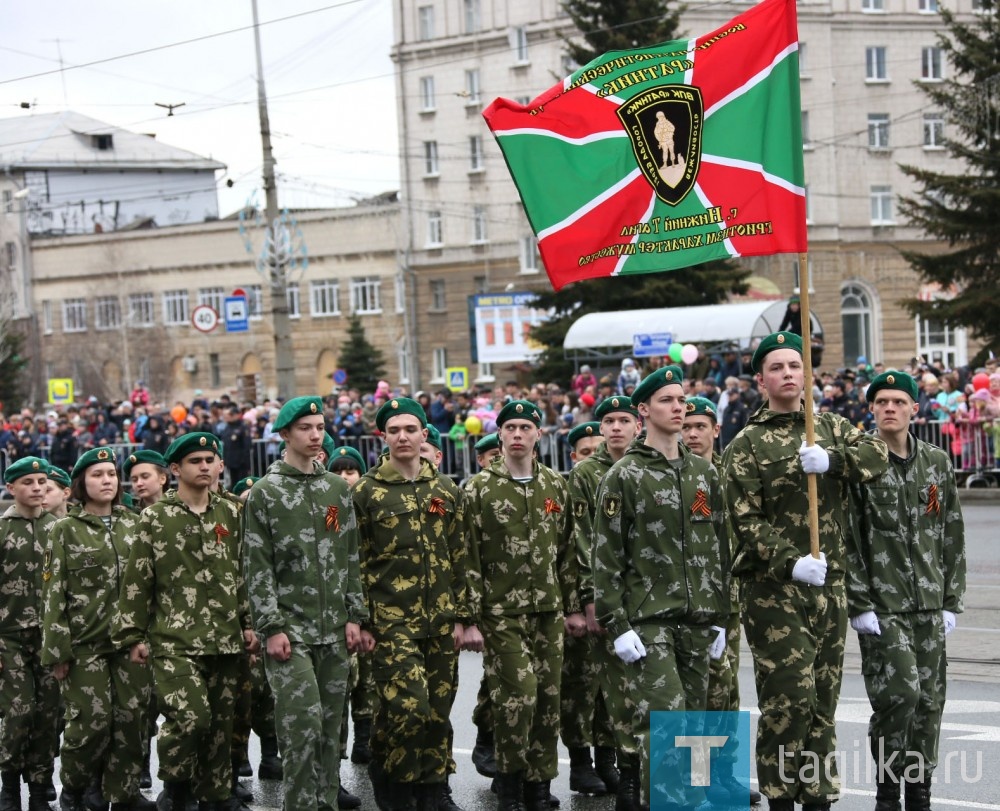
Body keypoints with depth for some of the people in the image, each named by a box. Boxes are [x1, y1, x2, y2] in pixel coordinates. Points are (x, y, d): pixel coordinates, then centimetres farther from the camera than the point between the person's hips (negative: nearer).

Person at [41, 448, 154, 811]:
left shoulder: (134, 523, 11)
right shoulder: (65, 530, 2)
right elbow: (54, 593, -2)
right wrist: (57, 650, -8)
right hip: (85, 642, -3)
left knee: (132, 719, -1)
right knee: (93, 721, -6)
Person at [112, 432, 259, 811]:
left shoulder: (230, 513, 11)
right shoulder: (155, 517, 1)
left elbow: (244, 573, 15)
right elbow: (137, 580, 0)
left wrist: (250, 623, 9)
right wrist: (132, 635, -2)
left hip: (224, 639, 4)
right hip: (175, 641, -4)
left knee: (220, 722, 7)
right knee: (191, 717, -18)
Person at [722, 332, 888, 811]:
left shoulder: (832, 428, 14)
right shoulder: (746, 445, -1)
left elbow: (877, 455, -4)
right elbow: (746, 521, -9)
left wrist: (831, 461, -22)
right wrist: (791, 562, -22)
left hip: (829, 584, 5)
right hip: (772, 587, -5)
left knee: (824, 697, 10)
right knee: (789, 695, -10)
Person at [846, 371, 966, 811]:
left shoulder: (938, 463, 10)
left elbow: (952, 536, 13)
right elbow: (846, 539, -7)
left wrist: (951, 601, 8)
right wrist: (859, 604, -11)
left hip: (929, 605, 5)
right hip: (881, 605, -5)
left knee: (929, 701, 6)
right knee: (900, 693, -12)